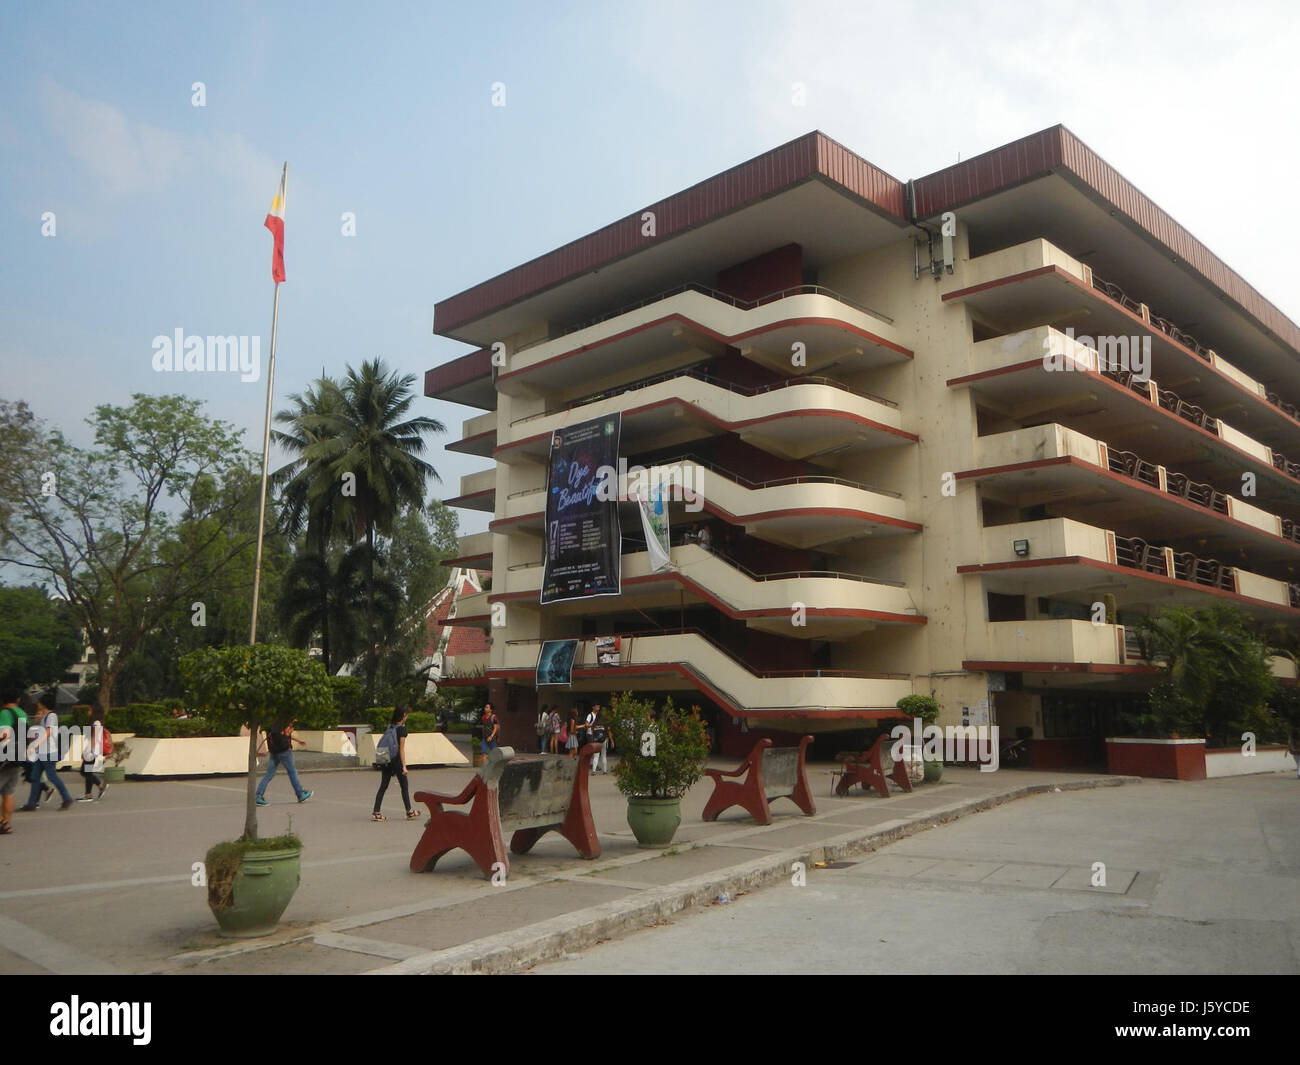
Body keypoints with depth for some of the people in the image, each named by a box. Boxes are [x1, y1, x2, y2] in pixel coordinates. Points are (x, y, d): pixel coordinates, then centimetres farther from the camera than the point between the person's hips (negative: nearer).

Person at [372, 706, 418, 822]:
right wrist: (404, 766, -13)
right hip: (396, 760, -6)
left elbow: (383, 744, 11)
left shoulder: (389, 727, 8)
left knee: (383, 786, 8)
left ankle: (376, 813, 3)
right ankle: (409, 812, 16)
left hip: (386, 760, 6)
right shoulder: (401, 729, -12)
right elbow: (401, 749, -15)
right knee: (404, 786, 7)